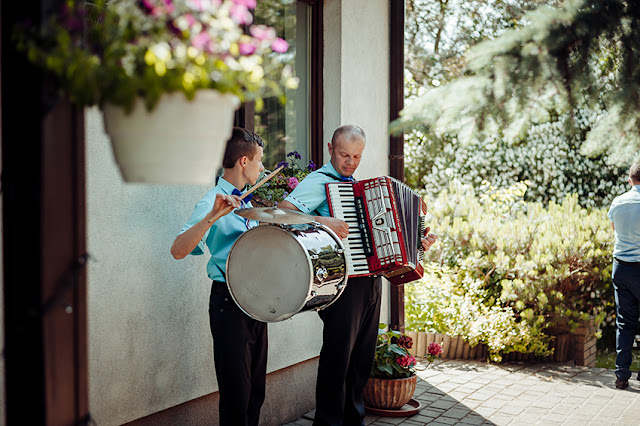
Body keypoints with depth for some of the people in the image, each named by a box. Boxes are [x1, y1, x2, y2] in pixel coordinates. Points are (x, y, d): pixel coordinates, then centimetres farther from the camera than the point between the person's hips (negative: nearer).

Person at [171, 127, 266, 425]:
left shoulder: (247, 202, 13)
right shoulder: (214, 202, -14)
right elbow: (178, 250, -28)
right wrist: (213, 215, -38)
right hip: (229, 303, -8)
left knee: (256, 389, 15)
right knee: (237, 394, -2)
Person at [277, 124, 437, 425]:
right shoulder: (319, 181, -5)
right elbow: (282, 209, -19)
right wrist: (321, 221, -30)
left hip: (371, 281, 8)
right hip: (343, 281, -8)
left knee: (363, 356, 14)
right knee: (338, 356, -3)